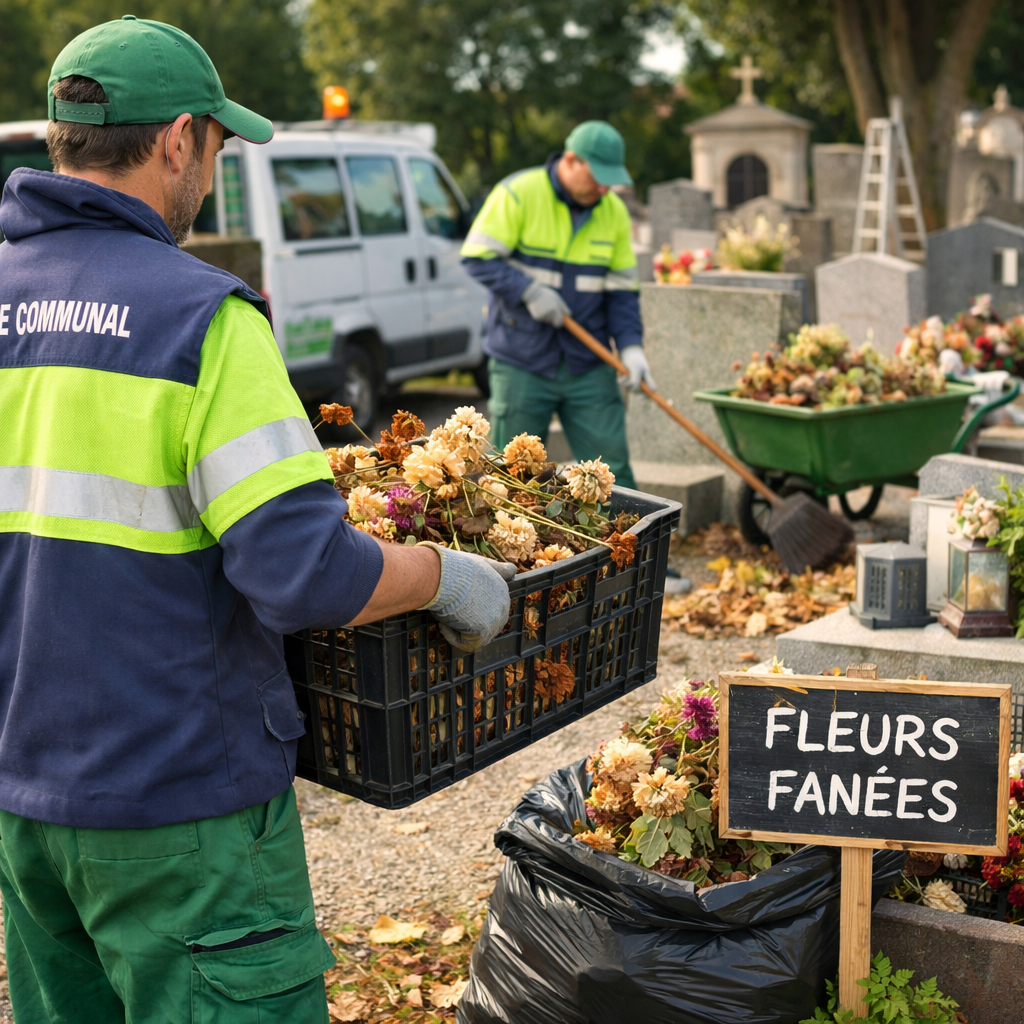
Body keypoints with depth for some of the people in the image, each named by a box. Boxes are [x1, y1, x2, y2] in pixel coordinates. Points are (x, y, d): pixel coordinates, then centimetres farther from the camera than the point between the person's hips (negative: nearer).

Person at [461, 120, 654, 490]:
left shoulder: (614, 211, 5)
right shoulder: (518, 194, -9)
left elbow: (622, 289, 8)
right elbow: (476, 257, -9)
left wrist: (630, 346, -6)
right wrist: (529, 290, -19)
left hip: (589, 367, 3)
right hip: (521, 365, -3)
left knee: (611, 467, 1)